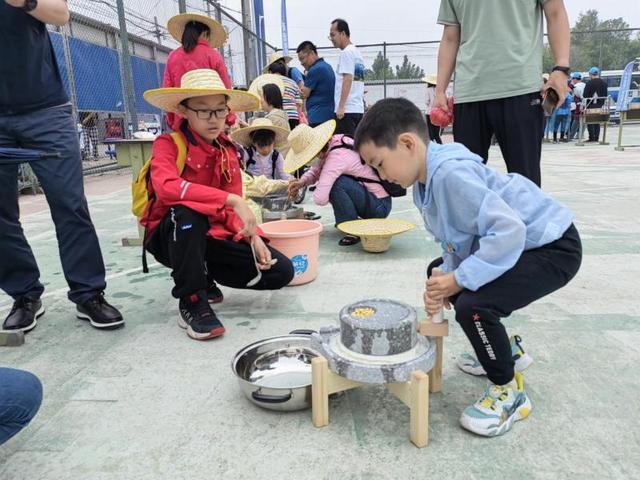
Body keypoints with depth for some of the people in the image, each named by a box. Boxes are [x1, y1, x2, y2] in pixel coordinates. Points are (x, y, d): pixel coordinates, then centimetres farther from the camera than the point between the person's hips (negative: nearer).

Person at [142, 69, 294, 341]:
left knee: (281, 271, -9)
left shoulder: (229, 152, 4)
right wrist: (231, 200, -39)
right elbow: (166, 187, -34)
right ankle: (192, 301, -21)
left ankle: (204, 278, 9)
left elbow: (231, 211, 3)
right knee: (187, 212, -40)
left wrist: (253, 236, -16)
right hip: (171, 237, -4)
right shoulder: (168, 144, -11)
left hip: (213, 237, 5)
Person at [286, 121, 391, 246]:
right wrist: (302, 182, -5)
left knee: (335, 183, -27)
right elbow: (317, 170, 14)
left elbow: (320, 198, -32)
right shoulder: (336, 139, -2)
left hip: (380, 206, -9)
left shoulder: (337, 157, -27)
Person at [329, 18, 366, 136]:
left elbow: (348, 79, -17)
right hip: (359, 109, 10)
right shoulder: (357, 52, 21)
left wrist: (341, 106, -20)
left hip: (347, 109, -10)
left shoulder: (346, 52, -7)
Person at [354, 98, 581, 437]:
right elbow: (454, 240, 7)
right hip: (511, 242, 11)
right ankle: (504, 349, 31)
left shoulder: (451, 173, -29)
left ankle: (509, 391, 2)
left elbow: (509, 231, -34)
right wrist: (445, 276, -12)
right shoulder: (426, 180, 1)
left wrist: (458, 280, -27)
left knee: (472, 305, -29)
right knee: (438, 271, 18)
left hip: (552, 247, -10)